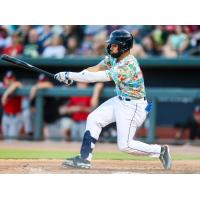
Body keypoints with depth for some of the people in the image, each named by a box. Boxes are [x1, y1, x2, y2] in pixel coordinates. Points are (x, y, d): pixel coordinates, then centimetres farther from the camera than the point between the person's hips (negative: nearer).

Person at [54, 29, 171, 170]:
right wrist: (72, 76, -18)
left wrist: (70, 75, -28)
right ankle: (84, 159, 12)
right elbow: (95, 69, -3)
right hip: (120, 101, 9)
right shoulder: (114, 57, -2)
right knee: (94, 119, 7)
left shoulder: (128, 65, -30)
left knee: (125, 145, -9)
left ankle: (160, 150, 5)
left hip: (133, 106, -9)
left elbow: (98, 77, -30)